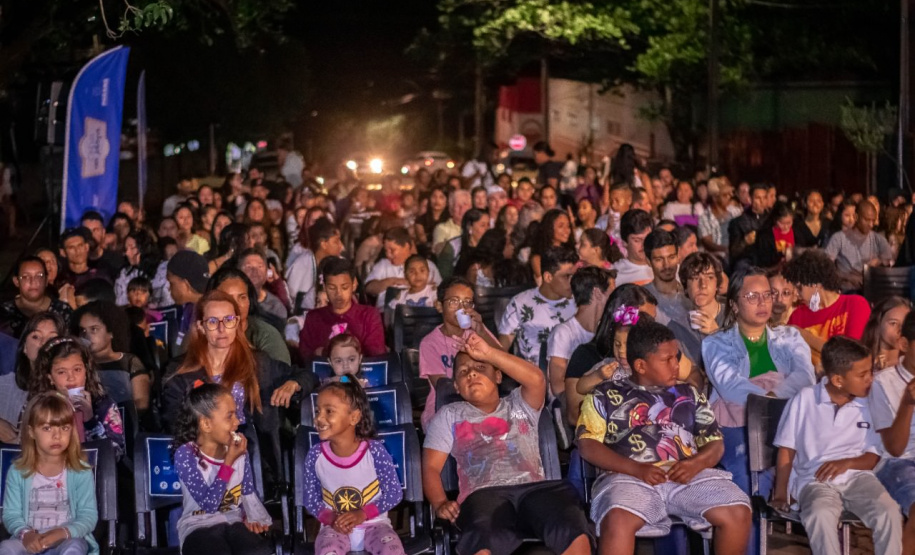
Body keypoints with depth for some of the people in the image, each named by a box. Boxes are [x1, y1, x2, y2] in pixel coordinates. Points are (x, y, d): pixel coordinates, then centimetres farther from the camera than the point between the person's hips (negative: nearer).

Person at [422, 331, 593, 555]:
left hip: (534, 489, 2)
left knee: (576, 535, -32)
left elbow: (536, 379, 4)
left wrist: (489, 352, -2)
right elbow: (431, 467, 16)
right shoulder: (449, 415, 26)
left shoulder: (519, 405, 27)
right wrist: (440, 504, -5)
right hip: (484, 495, -1)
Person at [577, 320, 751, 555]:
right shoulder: (606, 395, 14)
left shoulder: (689, 394, 25)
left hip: (688, 475, 3)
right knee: (618, 520, -36)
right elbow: (588, 445, 2)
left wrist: (696, 463, -5)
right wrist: (636, 469, -12)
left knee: (738, 513, -22)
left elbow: (715, 443, 20)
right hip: (629, 476, -3)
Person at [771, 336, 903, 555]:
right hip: (815, 481, -2)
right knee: (821, 515, -36)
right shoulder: (805, 399, 3)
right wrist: (780, 494, -3)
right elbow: (787, 450, 6)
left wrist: (847, 462, -10)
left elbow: (874, 457, 11)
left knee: (890, 513, -28)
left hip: (858, 476, 2)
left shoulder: (869, 404, 9)